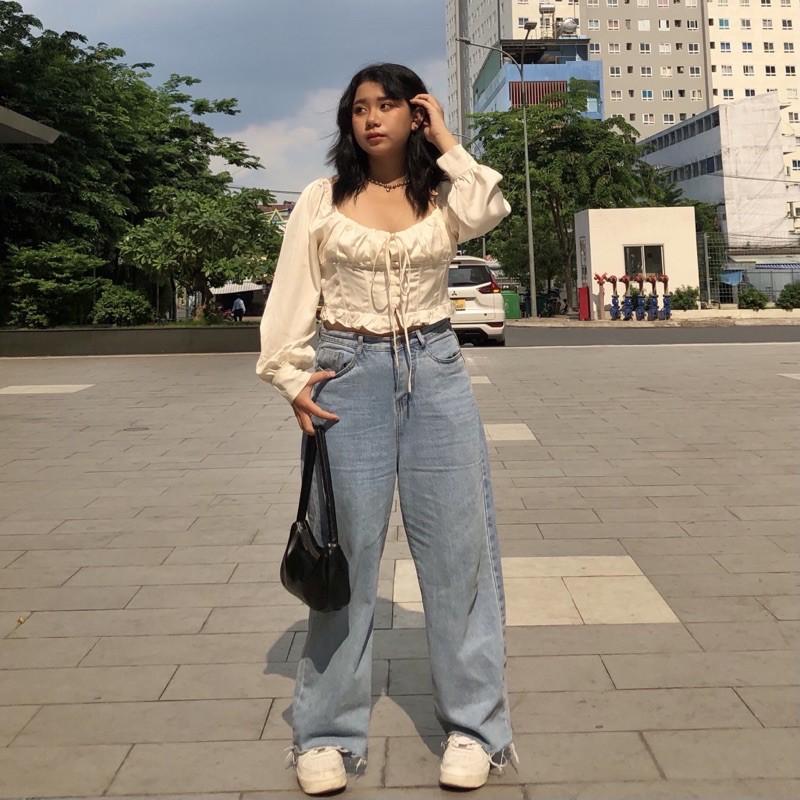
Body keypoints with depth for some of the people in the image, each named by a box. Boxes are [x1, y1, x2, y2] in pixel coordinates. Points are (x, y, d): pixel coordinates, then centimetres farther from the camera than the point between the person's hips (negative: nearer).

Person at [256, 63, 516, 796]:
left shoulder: (443, 195, 8)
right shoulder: (323, 198, 6)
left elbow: (488, 214, -16)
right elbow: (292, 294, 3)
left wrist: (447, 145, -3)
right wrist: (289, 377, -8)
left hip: (435, 373, 1)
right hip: (349, 375, -1)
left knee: (457, 547, 3)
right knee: (347, 552, 5)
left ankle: (473, 725, 18)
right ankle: (328, 734, 18)